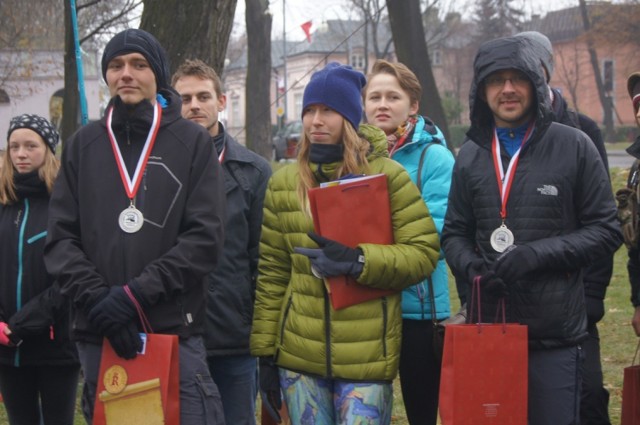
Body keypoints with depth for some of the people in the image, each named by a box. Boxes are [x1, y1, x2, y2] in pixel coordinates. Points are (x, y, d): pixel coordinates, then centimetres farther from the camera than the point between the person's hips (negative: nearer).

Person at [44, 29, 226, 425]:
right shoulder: (83, 145, 11)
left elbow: (205, 237, -4)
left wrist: (135, 294, -13)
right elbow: (61, 237, 6)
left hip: (175, 332, -2)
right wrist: (98, 299, -10)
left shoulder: (193, 142, 4)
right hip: (98, 335, 3)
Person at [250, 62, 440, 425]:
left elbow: (424, 253, -6)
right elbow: (272, 273, 11)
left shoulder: (387, 175, -2)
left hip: (368, 357, -3)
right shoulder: (283, 182, 9)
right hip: (298, 356, 3)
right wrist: (265, 350, 8)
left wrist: (357, 261, -20)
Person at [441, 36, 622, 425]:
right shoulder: (471, 156, 10)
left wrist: (538, 254, -14)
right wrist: (474, 268, -7)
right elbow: (455, 233, 15)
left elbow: (607, 231, -2)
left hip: (555, 334, -3)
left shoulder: (574, 147, -2)